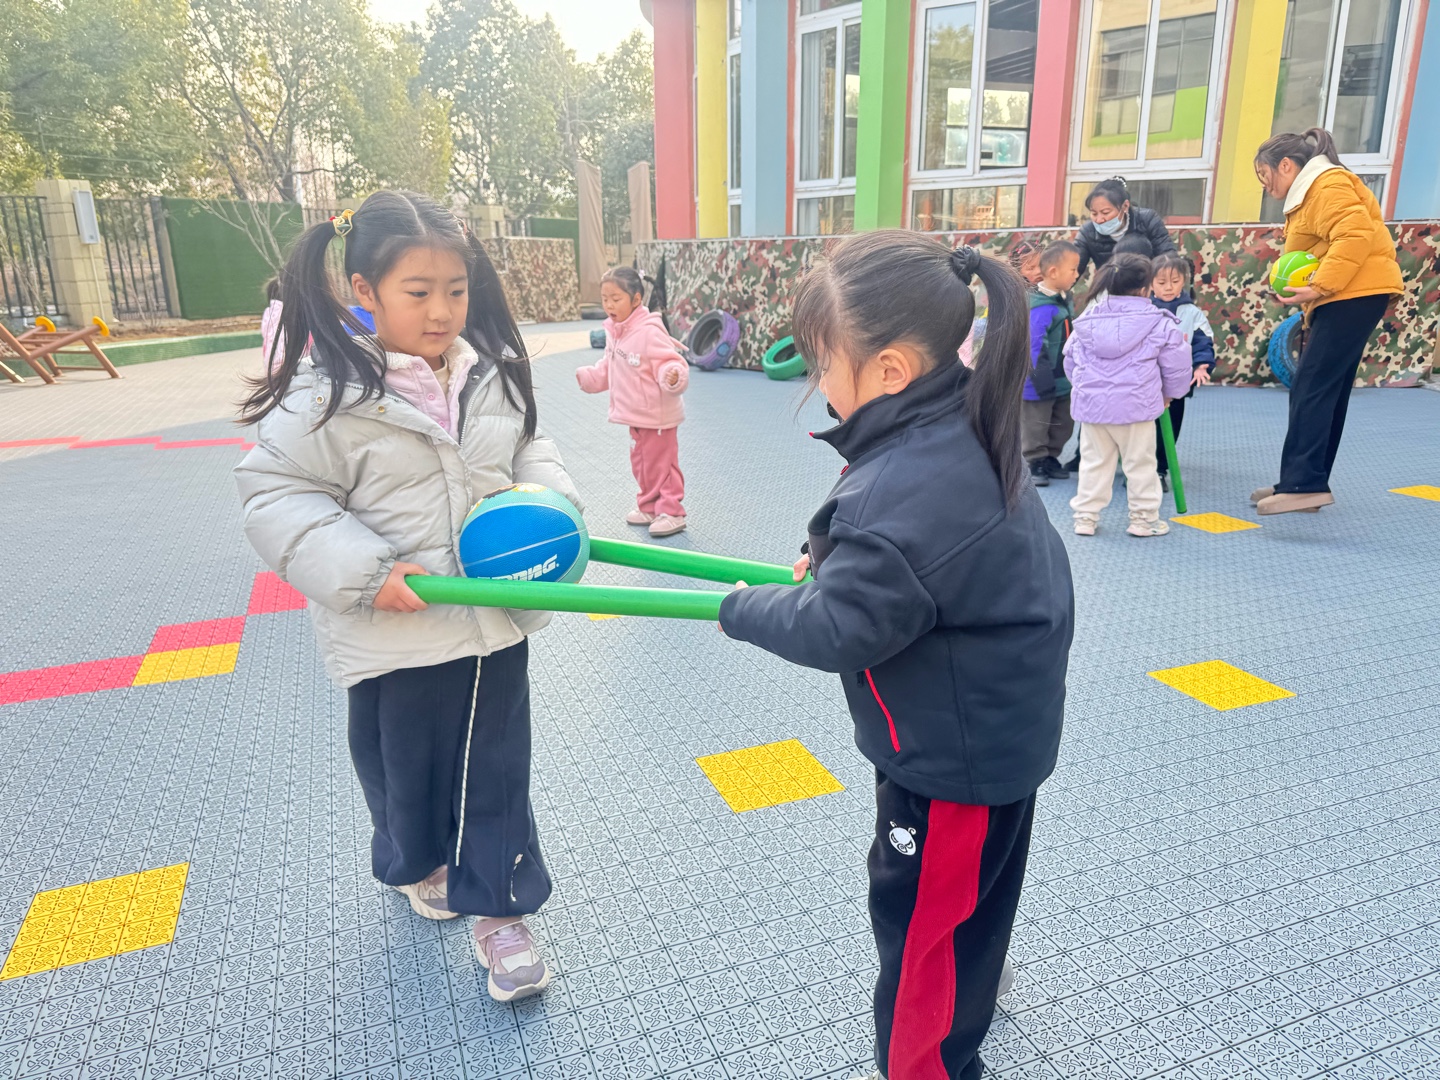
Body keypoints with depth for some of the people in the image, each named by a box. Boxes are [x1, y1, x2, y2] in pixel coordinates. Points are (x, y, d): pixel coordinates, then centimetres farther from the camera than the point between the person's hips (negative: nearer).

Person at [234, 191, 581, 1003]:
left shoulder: (492, 372, -1)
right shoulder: (329, 393, -15)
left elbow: (529, 450, 14)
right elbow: (278, 497, -11)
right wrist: (363, 572, -22)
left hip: (497, 621, 3)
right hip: (396, 636, -3)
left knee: (498, 774, 13)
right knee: (407, 769, 20)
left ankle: (498, 908, 31)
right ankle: (418, 865, 51)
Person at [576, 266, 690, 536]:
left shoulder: (649, 332, -23)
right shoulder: (613, 332, 3)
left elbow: (669, 363, -27)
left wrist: (673, 376, -46)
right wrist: (587, 377, 17)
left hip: (657, 415, -9)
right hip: (634, 414, 9)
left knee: (661, 463, 2)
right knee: (641, 465, 19)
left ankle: (671, 512, 15)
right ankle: (649, 507, 35)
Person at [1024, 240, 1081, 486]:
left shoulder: (1065, 299, 7)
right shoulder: (1040, 307, -23)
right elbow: (1034, 348, -26)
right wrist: (1042, 381, -24)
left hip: (1063, 381, 9)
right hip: (1040, 384, -9)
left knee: (1063, 425, 19)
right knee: (1036, 427, 6)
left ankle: (1051, 458, 33)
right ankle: (1035, 463, 18)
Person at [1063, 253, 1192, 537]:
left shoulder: (1087, 319, 6)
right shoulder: (1159, 323, -5)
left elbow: (1070, 359, 15)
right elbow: (1175, 364, 1)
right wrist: (1170, 393, 19)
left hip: (1091, 403, 3)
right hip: (1135, 405, -3)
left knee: (1093, 461, 12)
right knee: (1140, 463, 8)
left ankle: (1085, 516, 14)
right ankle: (1143, 518, 16)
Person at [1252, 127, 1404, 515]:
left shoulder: (1327, 185, -11)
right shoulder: (1309, 192, 23)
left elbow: (1355, 236, -25)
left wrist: (1319, 287, -27)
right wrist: (1300, 285, 1)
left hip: (1355, 295, -11)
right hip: (1342, 298, 11)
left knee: (1311, 389, -16)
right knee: (1325, 391, 9)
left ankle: (1304, 484, -21)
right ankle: (1306, 483, 12)